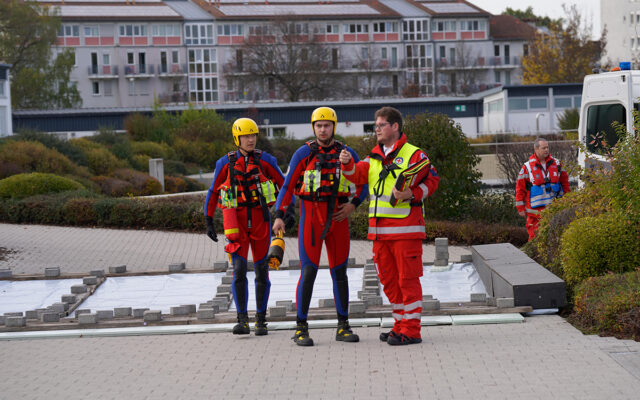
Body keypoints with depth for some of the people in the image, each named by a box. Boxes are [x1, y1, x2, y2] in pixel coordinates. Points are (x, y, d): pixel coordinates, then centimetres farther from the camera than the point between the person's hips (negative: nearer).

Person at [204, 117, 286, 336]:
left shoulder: (265, 160, 0)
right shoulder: (225, 163, 1)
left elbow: (284, 185, 7)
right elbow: (213, 193, 9)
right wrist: (208, 222, 6)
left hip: (260, 219, 0)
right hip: (236, 221, 0)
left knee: (261, 270, 4)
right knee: (239, 269, -10)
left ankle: (261, 320, 12)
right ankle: (242, 320, -7)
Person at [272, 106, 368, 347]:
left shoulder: (346, 154, 6)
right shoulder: (303, 153, -1)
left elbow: (364, 182, 16)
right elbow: (287, 186, -1)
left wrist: (353, 205, -1)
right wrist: (279, 216, -11)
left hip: (337, 218, 3)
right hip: (311, 217, -3)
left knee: (340, 272, 7)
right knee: (308, 272, -8)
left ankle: (343, 327, 15)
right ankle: (301, 328, -2)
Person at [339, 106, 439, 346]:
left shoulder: (413, 155, -3)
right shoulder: (375, 157, 18)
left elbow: (431, 181, -6)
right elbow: (359, 175, 7)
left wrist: (411, 194, -21)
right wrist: (348, 164, -13)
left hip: (405, 228, -7)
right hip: (379, 229, 7)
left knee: (407, 278, -5)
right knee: (388, 279, 12)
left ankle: (411, 330, -2)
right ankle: (400, 325, 22)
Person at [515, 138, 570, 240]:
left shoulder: (556, 164, 9)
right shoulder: (527, 167, -2)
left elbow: (565, 182, 18)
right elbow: (520, 188, 2)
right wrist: (521, 208, 0)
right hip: (536, 209, -3)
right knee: (535, 237, -3)